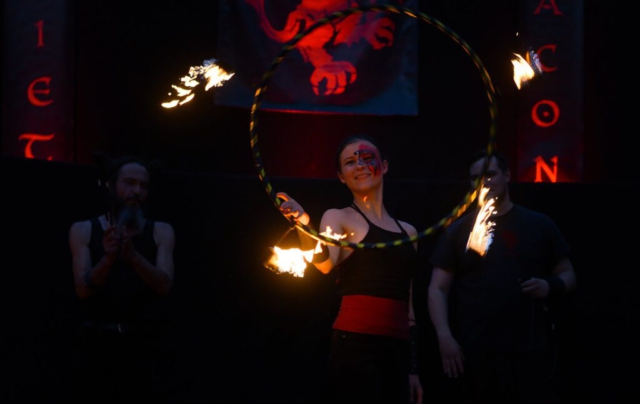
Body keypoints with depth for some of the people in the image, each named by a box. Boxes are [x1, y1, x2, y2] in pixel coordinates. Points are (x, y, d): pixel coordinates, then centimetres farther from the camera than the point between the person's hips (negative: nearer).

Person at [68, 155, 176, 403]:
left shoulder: (161, 232, 10)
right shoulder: (83, 231, 8)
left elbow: (164, 286, -5)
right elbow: (83, 289, -4)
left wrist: (134, 256, -22)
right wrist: (107, 259, -23)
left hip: (146, 345, 0)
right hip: (96, 344, 0)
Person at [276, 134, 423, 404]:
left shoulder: (407, 231, 19)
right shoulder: (338, 218, 5)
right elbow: (324, 263, -17)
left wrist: (413, 369, 17)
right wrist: (304, 223, -36)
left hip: (396, 351, 5)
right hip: (355, 346, -5)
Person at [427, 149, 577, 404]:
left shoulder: (539, 225, 10)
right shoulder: (459, 230, 9)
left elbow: (568, 275, 13)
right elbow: (438, 289, 4)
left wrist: (550, 286, -10)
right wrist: (445, 337, -10)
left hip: (530, 352, 0)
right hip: (473, 354, 0)